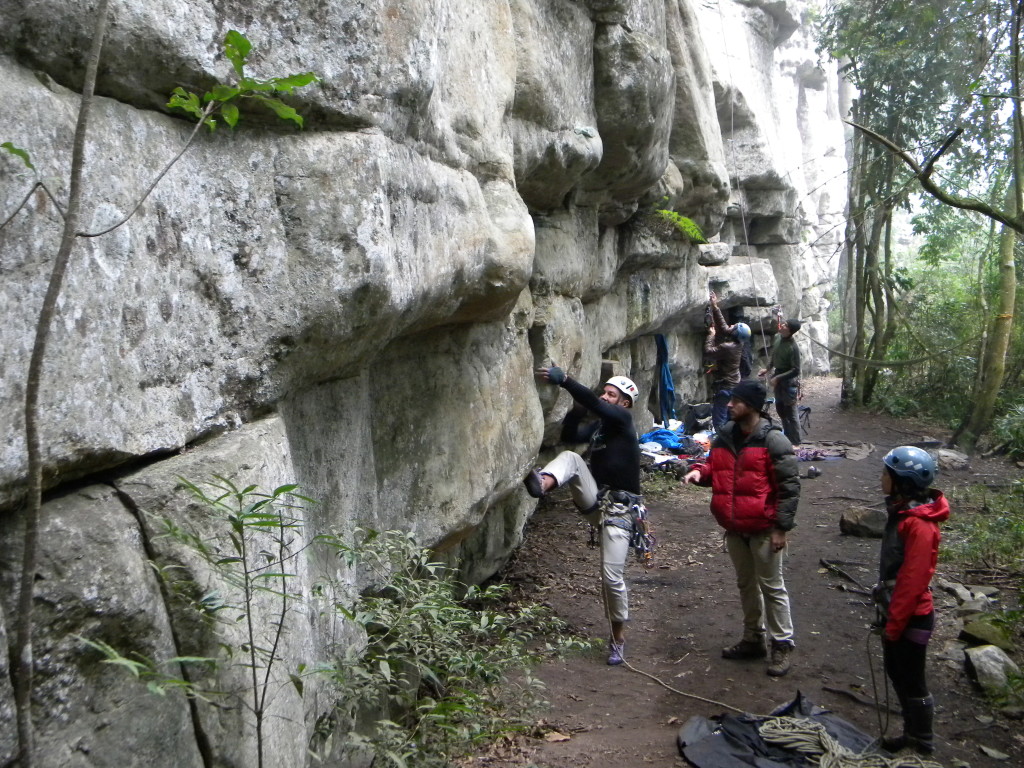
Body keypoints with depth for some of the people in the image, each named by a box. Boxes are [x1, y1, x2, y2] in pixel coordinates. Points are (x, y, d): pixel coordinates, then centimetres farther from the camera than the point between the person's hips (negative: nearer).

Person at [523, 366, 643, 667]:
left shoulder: (622, 418, -6)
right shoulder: (598, 425, 14)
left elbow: (596, 405, -24)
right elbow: (568, 436, 4)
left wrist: (564, 380, -30)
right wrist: (577, 409, -10)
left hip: (618, 510, -6)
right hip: (594, 502, 6)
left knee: (612, 576, -8)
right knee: (570, 458, -18)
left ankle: (618, 637, 13)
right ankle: (543, 484, -49)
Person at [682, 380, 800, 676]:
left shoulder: (773, 440, -15)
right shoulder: (725, 437, 5)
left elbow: (789, 486, -14)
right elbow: (715, 468, 18)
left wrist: (781, 527, -16)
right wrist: (700, 471, -6)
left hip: (763, 529, -7)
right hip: (734, 528, 7)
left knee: (771, 587, 4)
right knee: (746, 584, 18)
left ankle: (782, 644, 18)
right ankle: (753, 639, 33)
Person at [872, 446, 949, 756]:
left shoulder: (919, 524, -26)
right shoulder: (903, 511, 3)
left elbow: (914, 580, -24)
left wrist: (894, 624, -17)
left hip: (911, 617, -9)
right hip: (894, 610, 9)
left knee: (912, 682, 8)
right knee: (896, 673, 20)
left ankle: (923, 744, 26)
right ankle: (912, 733, 37)